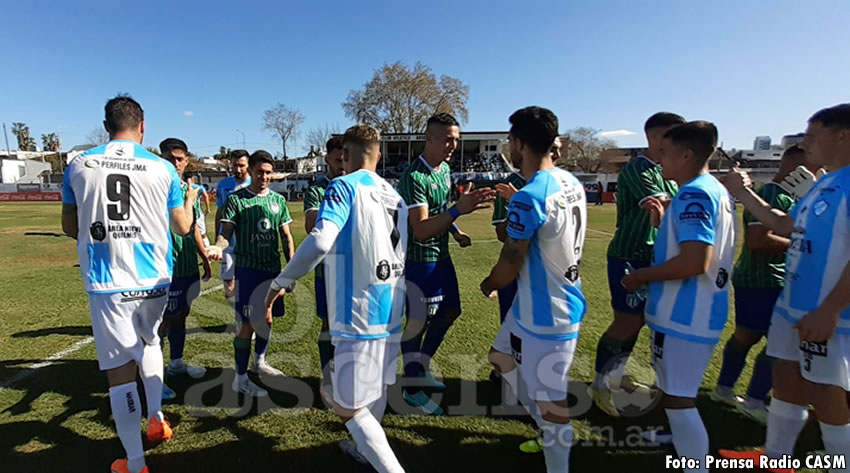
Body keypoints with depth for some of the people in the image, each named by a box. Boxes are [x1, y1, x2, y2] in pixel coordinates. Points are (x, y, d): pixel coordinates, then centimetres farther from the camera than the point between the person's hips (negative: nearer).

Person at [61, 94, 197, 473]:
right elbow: (182, 227, 8)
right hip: (153, 280, 1)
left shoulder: (79, 165, 2)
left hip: (106, 283, -1)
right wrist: (190, 200, 28)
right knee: (149, 340, 30)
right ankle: (156, 417, 31)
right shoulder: (162, 169, -1)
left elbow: (70, 227, 12)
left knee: (120, 371, 5)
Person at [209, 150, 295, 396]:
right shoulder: (236, 199, -4)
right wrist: (219, 246, -31)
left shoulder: (278, 200, 8)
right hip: (247, 269, -5)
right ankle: (241, 378, 9)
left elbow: (286, 236, 11)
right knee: (247, 324, -4)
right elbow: (227, 233, -8)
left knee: (267, 318, 16)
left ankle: (260, 361, 38)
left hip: (273, 268, 5)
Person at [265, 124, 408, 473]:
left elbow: (320, 241, -27)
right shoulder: (394, 195, 9)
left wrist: (281, 282, -17)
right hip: (390, 310, 8)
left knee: (348, 407, 4)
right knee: (375, 387, 26)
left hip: (360, 315, -8)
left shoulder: (344, 187, -12)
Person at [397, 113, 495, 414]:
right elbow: (421, 230, -30)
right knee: (418, 322, 1)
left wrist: (455, 232, 11)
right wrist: (459, 209, -39)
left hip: (441, 255, 9)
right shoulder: (413, 177, -22)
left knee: (450, 311, 18)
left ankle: (421, 370, 36)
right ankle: (411, 387, 20)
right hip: (420, 258, -9)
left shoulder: (444, 169, 6)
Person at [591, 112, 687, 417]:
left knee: (637, 321, 15)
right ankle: (600, 384, 12)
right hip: (630, 257, -9)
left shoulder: (666, 172, 13)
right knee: (627, 322, -3)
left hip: (653, 257, 9)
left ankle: (615, 376, 30)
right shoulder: (637, 170, -16)